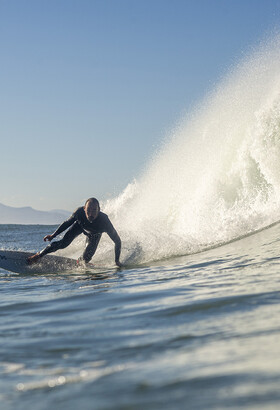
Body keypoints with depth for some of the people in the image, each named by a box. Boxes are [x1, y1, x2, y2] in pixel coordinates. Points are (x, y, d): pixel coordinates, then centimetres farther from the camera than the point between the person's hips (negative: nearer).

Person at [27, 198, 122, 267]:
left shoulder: (104, 221, -44)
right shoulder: (79, 212, -39)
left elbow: (117, 241, -33)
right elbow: (68, 223, -17)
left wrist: (117, 261, -32)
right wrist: (53, 235, -14)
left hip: (94, 235, 0)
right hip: (80, 226, 1)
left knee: (86, 258, -6)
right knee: (64, 243, -15)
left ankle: (79, 262, 32)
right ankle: (39, 255, 4)